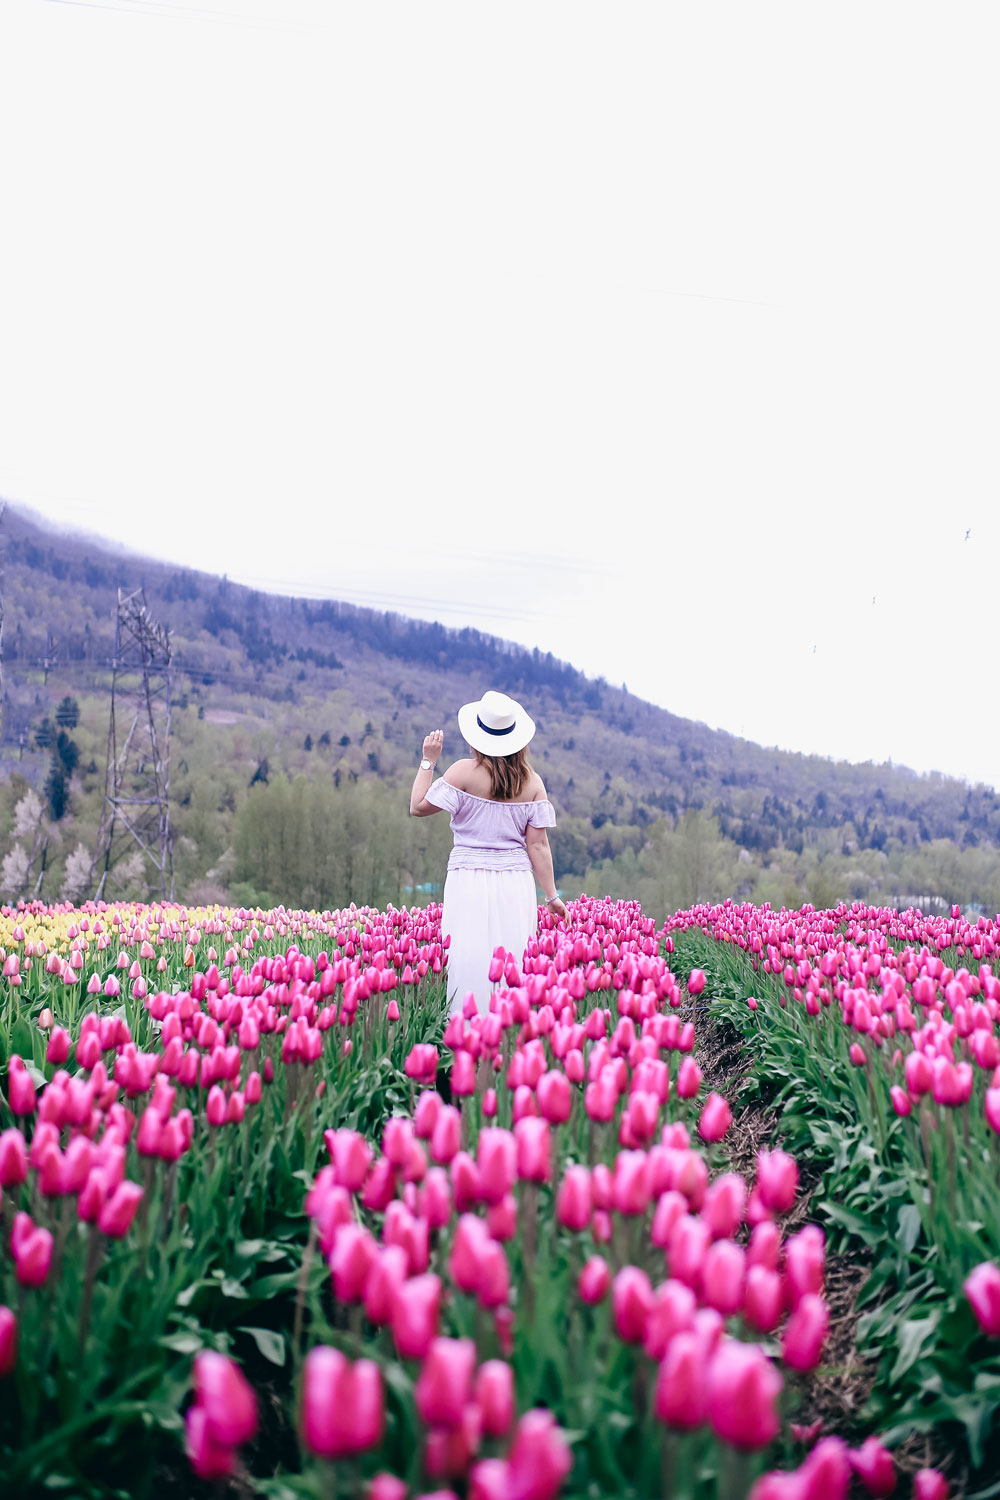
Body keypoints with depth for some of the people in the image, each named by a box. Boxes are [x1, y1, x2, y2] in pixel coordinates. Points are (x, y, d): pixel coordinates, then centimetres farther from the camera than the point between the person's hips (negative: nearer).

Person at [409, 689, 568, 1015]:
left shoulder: (464, 772, -6)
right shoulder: (532, 781, 3)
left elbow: (419, 807, -1)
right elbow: (538, 845, 1)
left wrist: (428, 760, 5)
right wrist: (552, 896, 6)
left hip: (470, 881, -2)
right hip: (516, 883, 3)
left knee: (470, 962, 0)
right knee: (514, 961, 6)